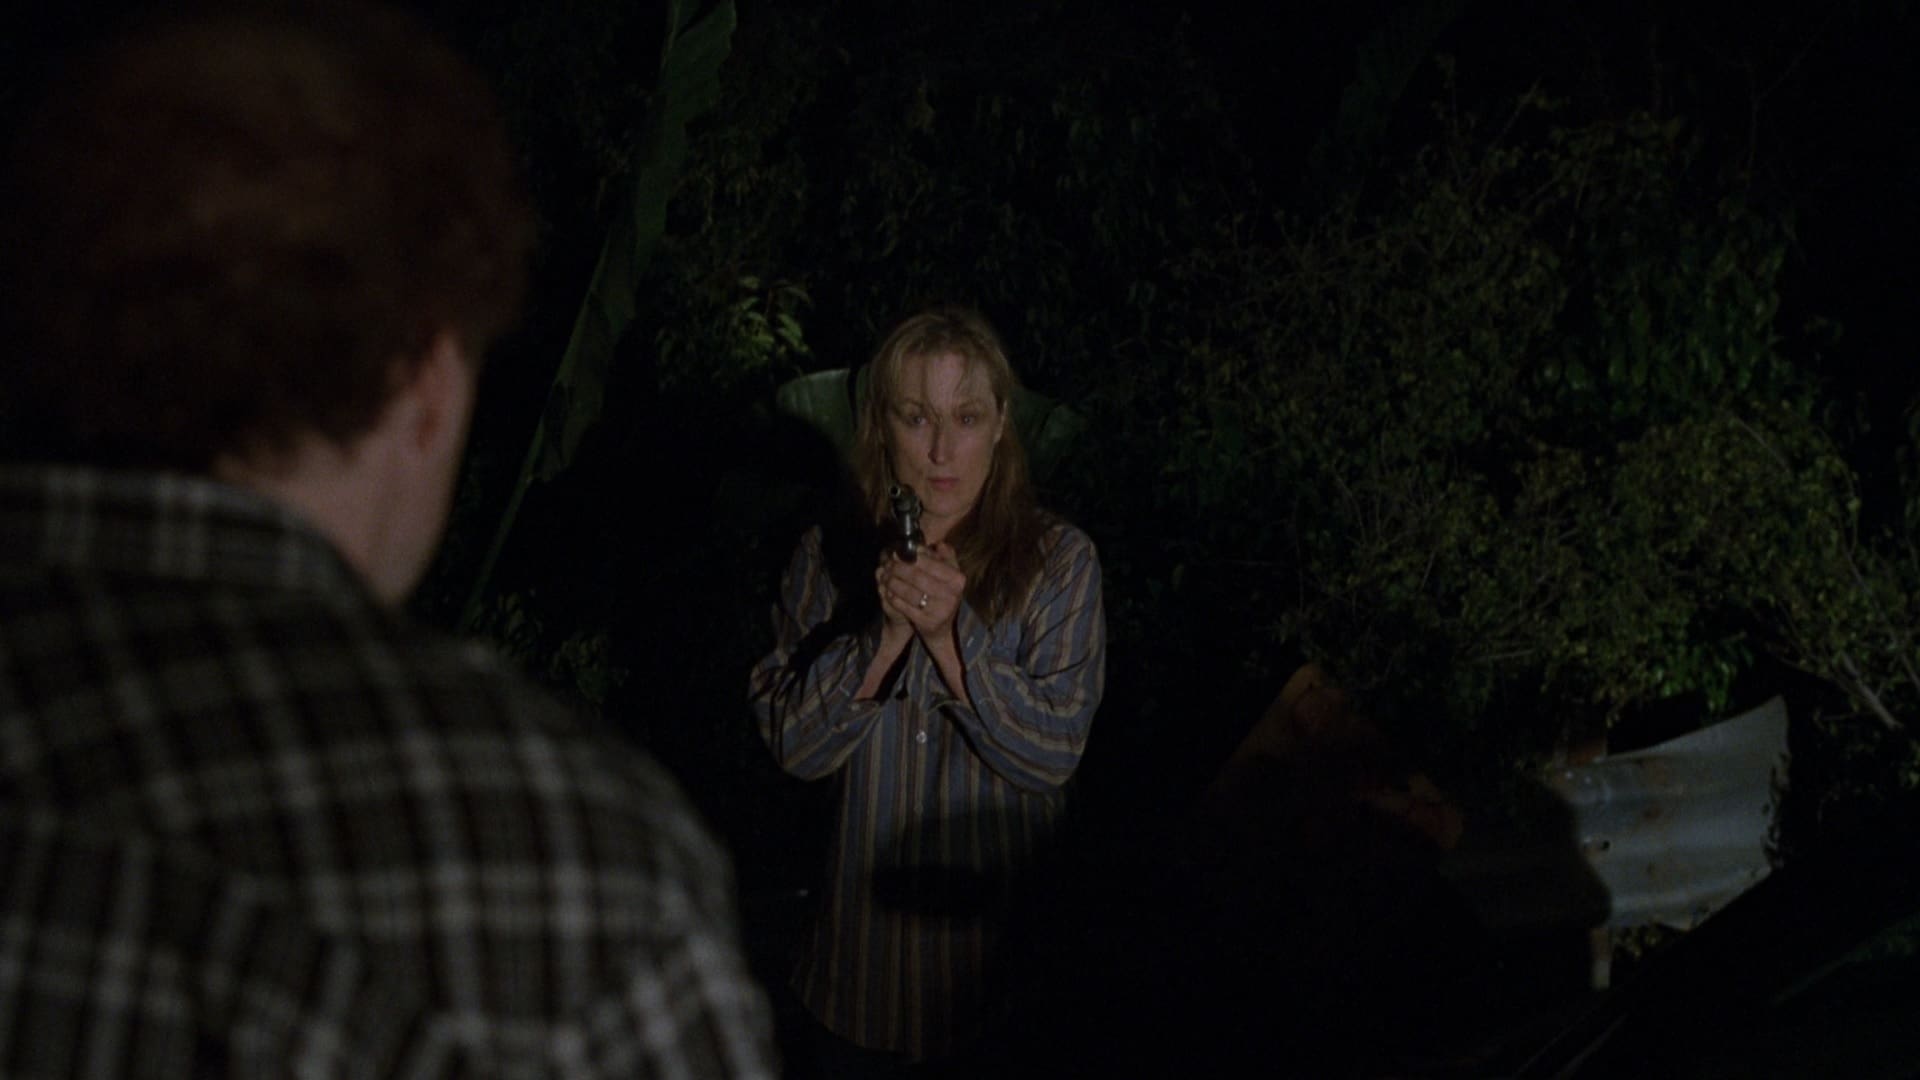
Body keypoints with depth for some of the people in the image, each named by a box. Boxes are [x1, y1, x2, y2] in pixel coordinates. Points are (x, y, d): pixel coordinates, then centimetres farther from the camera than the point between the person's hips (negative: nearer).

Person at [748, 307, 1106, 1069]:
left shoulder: (1058, 562, -8)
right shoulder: (829, 555, -3)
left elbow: (1053, 755, -15)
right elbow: (794, 747, -9)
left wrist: (951, 636, -26)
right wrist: (885, 633, -23)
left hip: (1001, 928, -1)